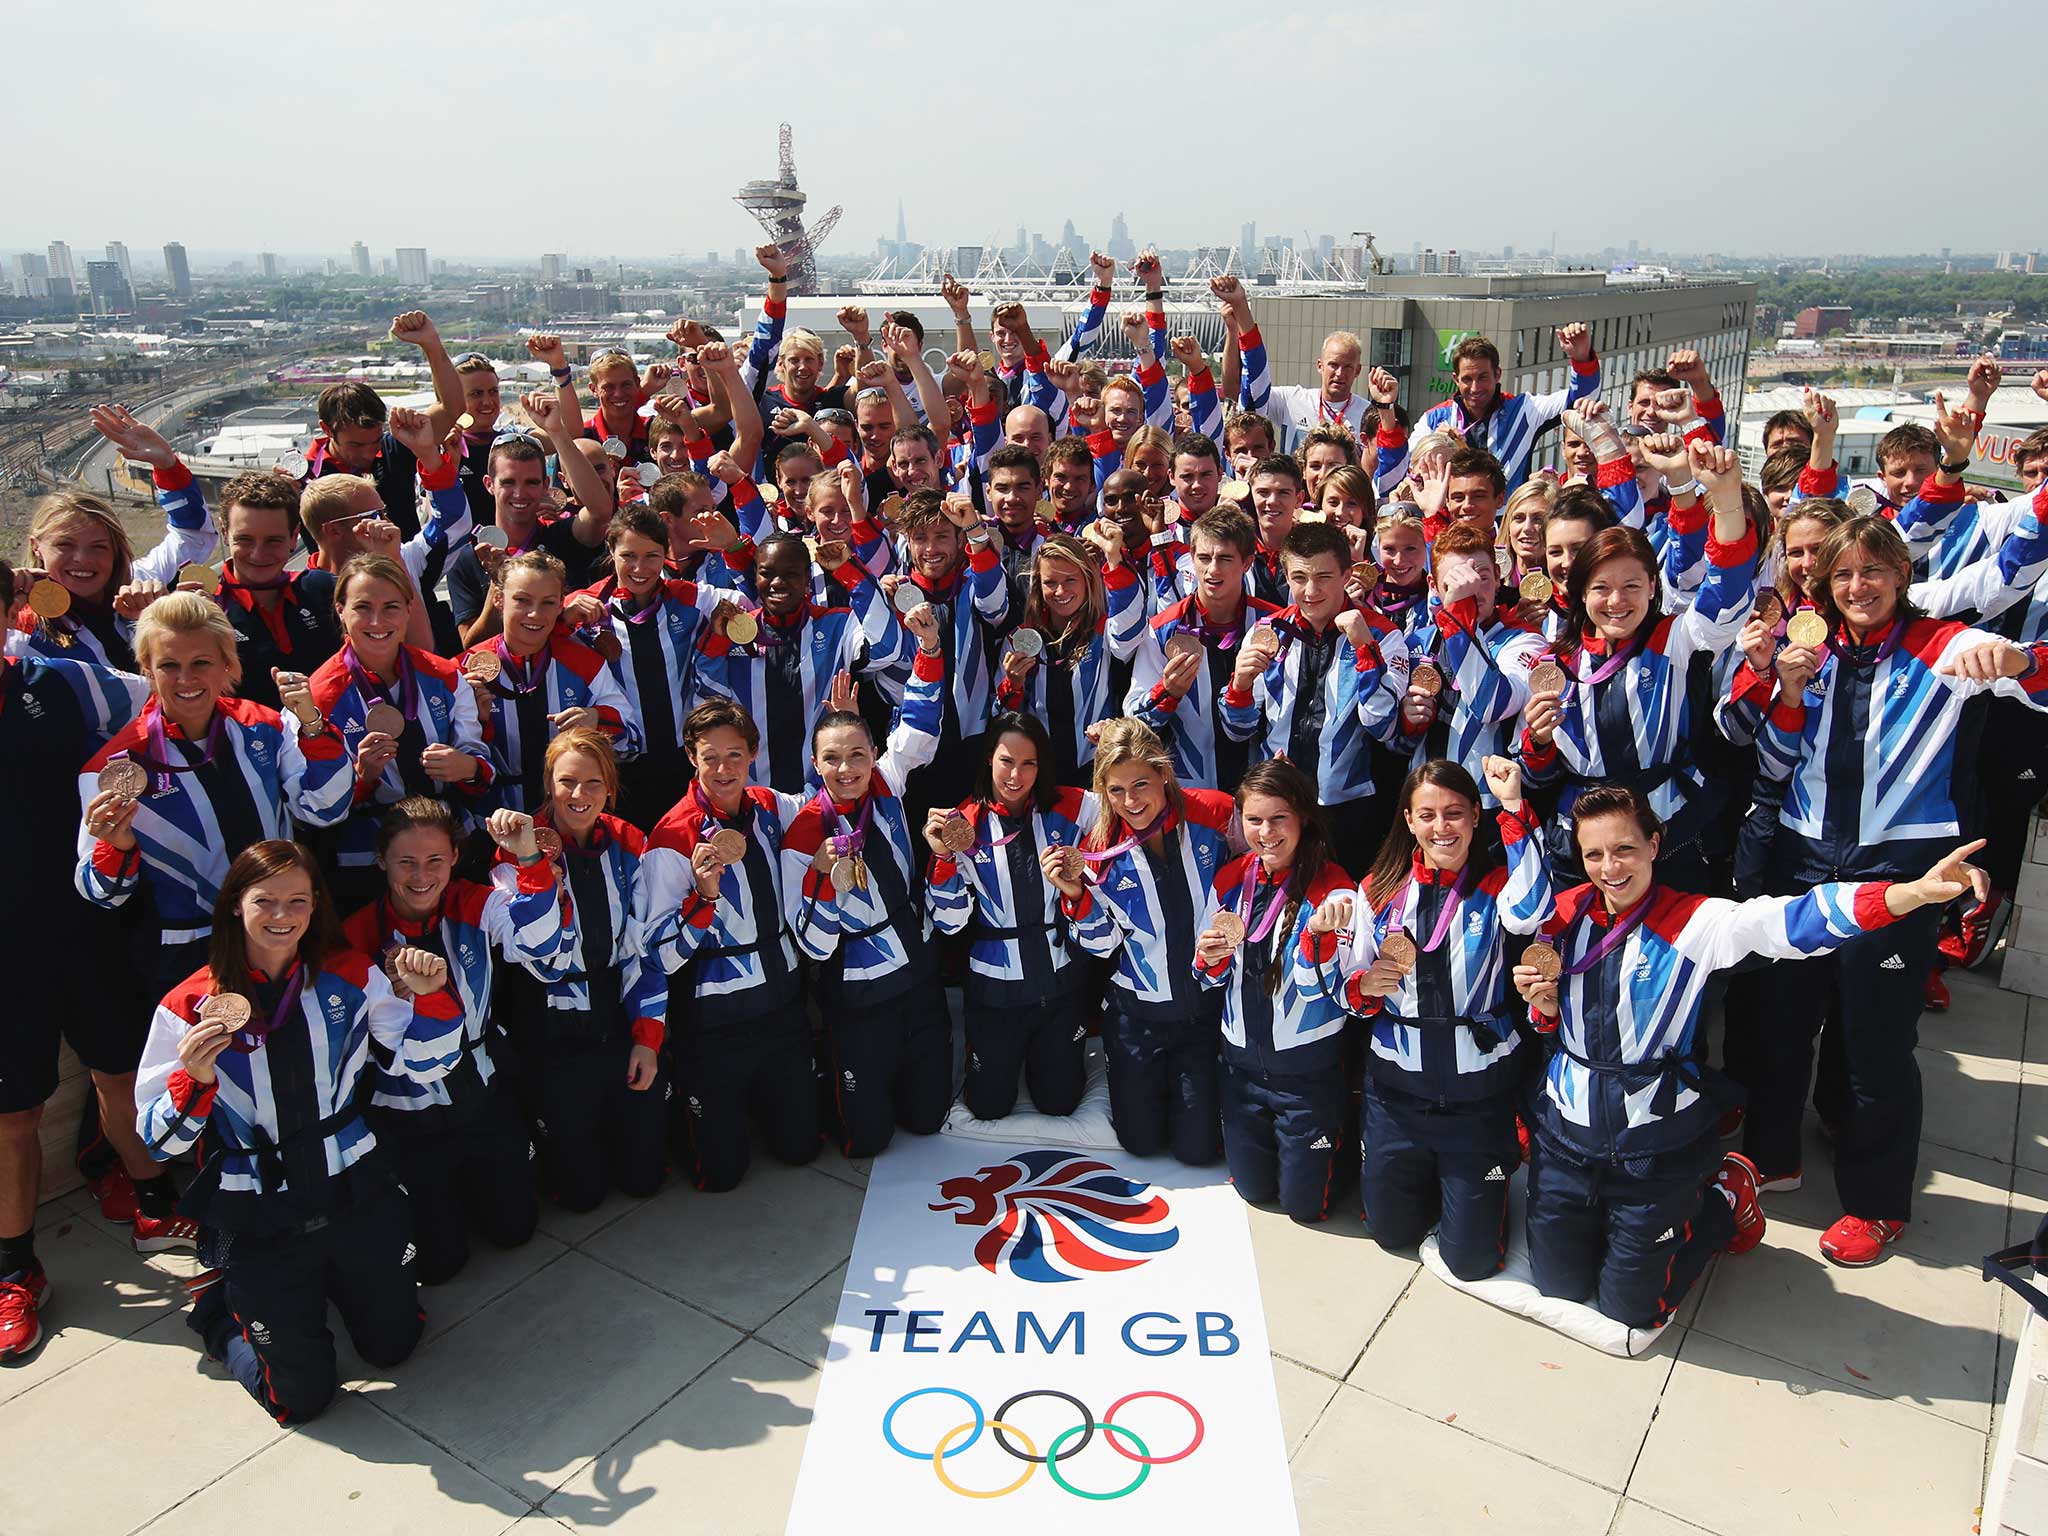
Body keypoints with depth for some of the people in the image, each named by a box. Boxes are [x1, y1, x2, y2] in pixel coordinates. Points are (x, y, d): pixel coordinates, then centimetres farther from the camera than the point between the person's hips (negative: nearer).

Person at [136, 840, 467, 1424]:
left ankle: (328, 1280, 42)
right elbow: (158, 1140, -7)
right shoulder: (189, 1007, -11)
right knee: (302, 1396, 7)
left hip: (357, 1193, 3)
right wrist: (194, 1080, -27)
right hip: (257, 1219, -2)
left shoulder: (349, 975, -5)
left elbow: (424, 1063, -5)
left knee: (392, 1346, 16)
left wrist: (429, 995, -23)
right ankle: (221, 1310, 32)